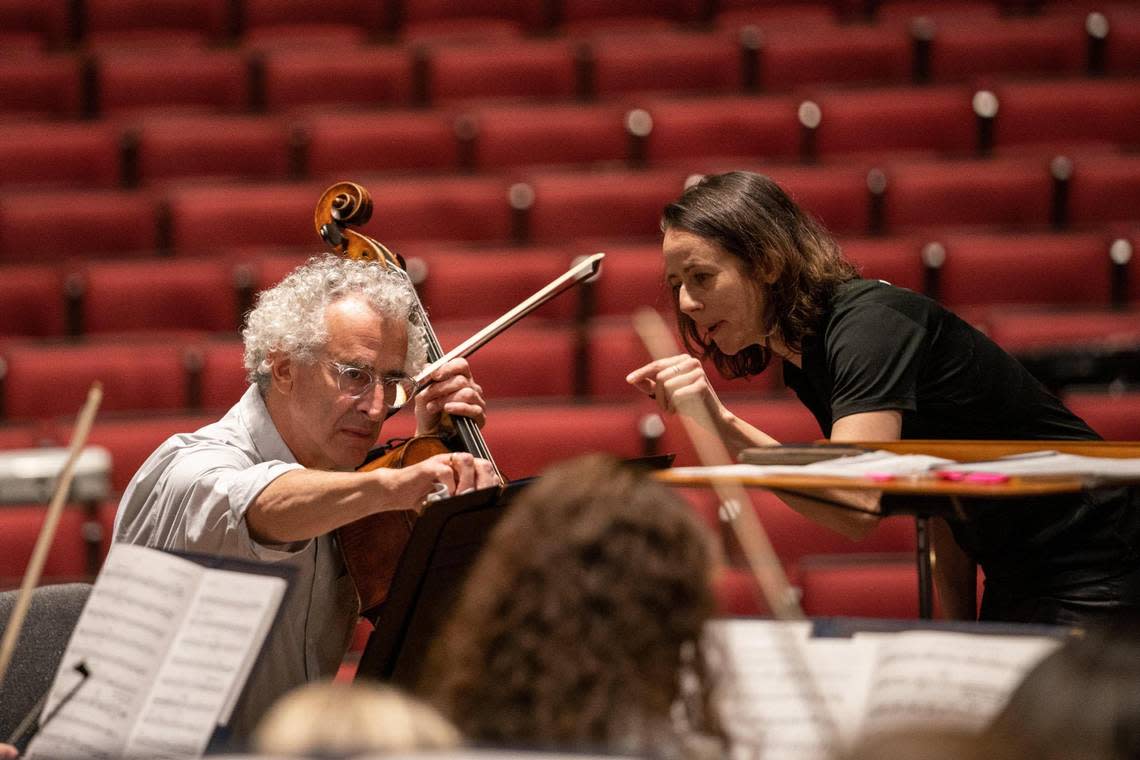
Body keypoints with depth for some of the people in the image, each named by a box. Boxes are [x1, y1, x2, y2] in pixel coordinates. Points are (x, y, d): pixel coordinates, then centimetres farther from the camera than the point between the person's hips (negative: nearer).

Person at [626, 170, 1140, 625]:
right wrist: (958, 620, 2)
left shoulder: (868, 323, -21)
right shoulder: (802, 364, 7)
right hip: (1013, 581, 9)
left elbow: (858, 506, -34)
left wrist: (725, 427, -38)